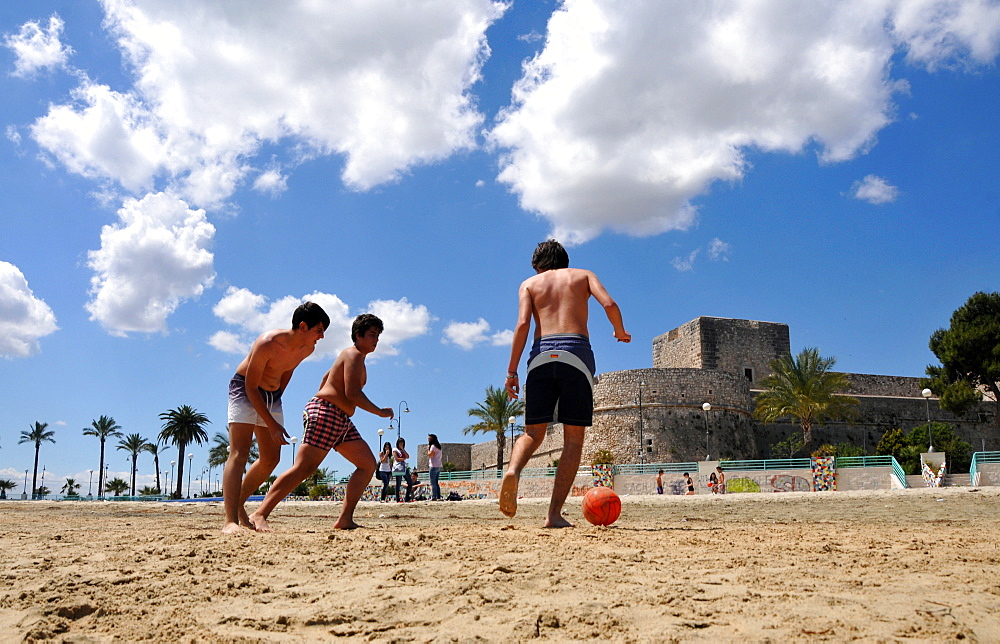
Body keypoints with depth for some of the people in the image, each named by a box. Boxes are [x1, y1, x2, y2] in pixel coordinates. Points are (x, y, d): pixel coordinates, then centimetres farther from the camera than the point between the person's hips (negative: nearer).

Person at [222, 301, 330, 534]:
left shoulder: (306, 349, -7)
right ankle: (230, 521, -24)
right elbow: (251, 387, -25)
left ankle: (238, 504, 24)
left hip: (273, 396, 8)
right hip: (244, 390, -8)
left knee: (271, 459, 8)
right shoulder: (268, 344, -29)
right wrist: (271, 424, -25)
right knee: (239, 453, -18)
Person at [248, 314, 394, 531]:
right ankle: (260, 515, -14)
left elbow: (327, 377, 34)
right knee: (304, 468, -16)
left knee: (368, 463, 5)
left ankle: (345, 519, 0)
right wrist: (380, 411, -11)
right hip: (324, 414, -11)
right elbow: (353, 393, -19)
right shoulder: (354, 355, -8)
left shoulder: (354, 357, 24)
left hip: (341, 421, 11)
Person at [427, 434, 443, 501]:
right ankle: (438, 497, 7)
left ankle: (433, 497, -13)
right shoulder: (438, 446, 19)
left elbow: (430, 455, -15)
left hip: (433, 466, -9)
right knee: (436, 482, 10)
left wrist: (428, 448, -3)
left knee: (433, 483, -9)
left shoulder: (433, 446, -8)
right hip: (439, 466, 9)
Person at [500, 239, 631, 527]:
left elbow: (523, 324, 3)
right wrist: (620, 332, 20)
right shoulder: (583, 275, 19)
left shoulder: (529, 283, 19)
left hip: (541, 355, 1)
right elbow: (609, 304, 2)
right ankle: (554, 514, -5)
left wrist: (512, 370, 1)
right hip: (576, 352, -1)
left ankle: (513, 471, -25)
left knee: (533, 433, 9)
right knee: (573, 437, 3)